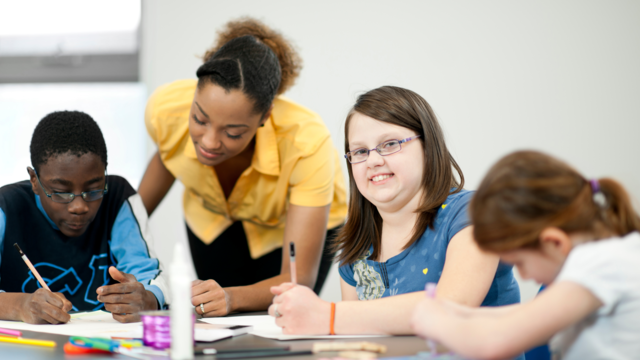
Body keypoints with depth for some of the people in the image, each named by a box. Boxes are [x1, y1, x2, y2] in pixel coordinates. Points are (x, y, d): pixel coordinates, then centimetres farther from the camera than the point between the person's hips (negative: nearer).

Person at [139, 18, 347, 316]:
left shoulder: (306, 142, -42)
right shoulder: (165, 108, -33)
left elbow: (300, 278, -40)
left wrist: (233, 298, -58)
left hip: (295, 222, -2)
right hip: (212, 220, 2)